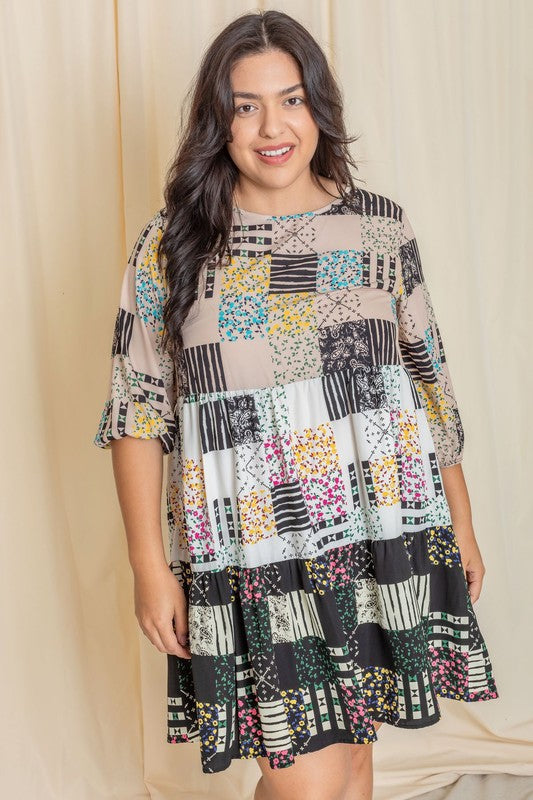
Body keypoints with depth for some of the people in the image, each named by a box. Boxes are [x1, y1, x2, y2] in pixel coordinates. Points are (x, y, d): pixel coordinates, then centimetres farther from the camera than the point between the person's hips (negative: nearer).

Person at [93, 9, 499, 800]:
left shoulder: (382, 226, 4)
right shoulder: (172, 243, -1)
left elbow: (430, 380, 9)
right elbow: (137, 410, 0)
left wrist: (461, 524, 10)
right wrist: (150, 565, -4)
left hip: (383, 532, 3)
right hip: (252, 555, -2)